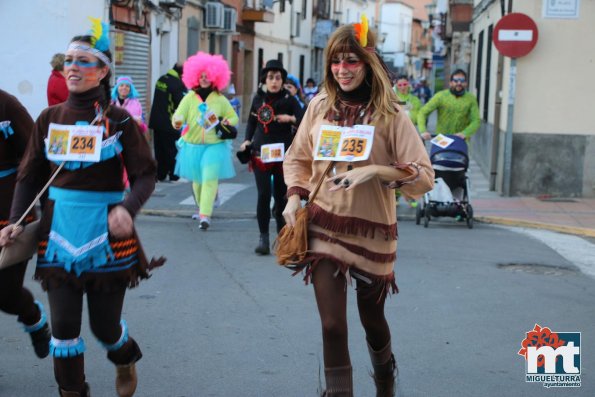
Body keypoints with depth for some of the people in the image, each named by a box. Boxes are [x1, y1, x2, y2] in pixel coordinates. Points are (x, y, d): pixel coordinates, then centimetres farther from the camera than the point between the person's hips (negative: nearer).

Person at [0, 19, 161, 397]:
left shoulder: (120, 120, -5)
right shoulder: (49, 119, 3)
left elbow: (146, 175, -7)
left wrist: (128, 209, -26)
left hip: (107, 231, -2)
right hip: (60, 230, 2)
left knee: (105, 325, 7)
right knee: (64, 325, 2)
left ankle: (126, 359, 42)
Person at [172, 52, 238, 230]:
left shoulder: (220, 99, 1)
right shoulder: (189, 98, -1)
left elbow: (234, 117, 12)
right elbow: (179, 115, -10)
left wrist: (227, 123, -11)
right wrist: (177, 122, -34)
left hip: (215, 145, -1)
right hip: (192, 146, 1)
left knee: (209, 179, -13)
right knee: (197, 180, 12)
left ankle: (205, 215, -16)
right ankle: (202, 206, 37)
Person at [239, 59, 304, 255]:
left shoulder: (289, 99, -2)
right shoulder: (258, 98, 5)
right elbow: (252, 121, 19)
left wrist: (291, 119, -25)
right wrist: (247, 140, 6)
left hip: (283, 154, -1)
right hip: (261, 153, 1)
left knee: (281, 195, 6)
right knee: (263, 194, -7)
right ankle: (263, 237, -1)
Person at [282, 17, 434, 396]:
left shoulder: (391, 116, -9)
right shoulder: (320, 106, 1)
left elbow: (424, 177, -11)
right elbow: (298, 158, 14)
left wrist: (375, 171, -25)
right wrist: (295, 197, -2)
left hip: (371, 231, -1)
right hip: (324, 226, 1)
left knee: (372, 319, 18)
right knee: (332, 325, -4)